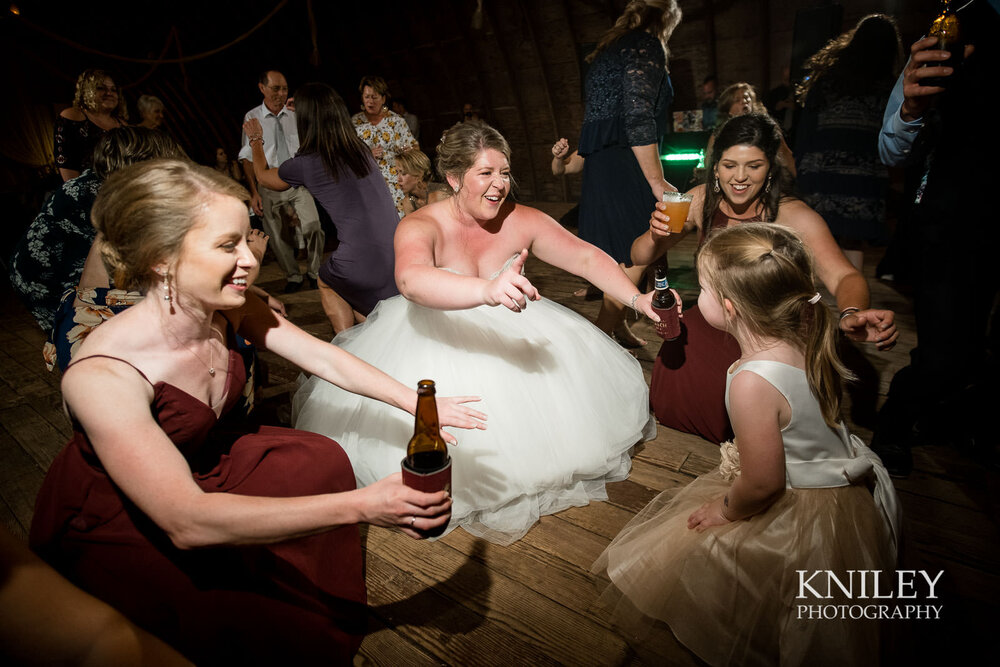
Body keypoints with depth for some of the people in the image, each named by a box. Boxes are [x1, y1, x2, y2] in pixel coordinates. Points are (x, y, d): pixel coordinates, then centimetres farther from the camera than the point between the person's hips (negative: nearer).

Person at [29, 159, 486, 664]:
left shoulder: (227, 309, -17)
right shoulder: (103, 375, -36)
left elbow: (326, 359, -10)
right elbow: (186, 521, -40)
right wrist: (358, 505, -45)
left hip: (203, 465, 7)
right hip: (111, 528, -6)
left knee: (322, 461, -1)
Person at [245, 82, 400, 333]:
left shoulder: (305, 164, -5)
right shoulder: (361, 149, 7)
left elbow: (262, 177, 19)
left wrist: (256, 141, 40)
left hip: (362, 266, -4)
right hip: (400, 257, 5)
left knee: (326, 282, 29)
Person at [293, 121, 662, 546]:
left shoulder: (520, 221, -9)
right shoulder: (420, 226, -21)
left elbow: (586, 257, -12)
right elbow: (410, 279, -44)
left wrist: (636, 298, -29)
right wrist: (488, 290, -61)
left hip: (507, 331, 5)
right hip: (433, 338, -4)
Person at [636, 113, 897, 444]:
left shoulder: (794, 216, -17)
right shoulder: (701, 201, -8)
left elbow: (842, 276, -27)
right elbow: (640, 257, -7)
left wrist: (851, 314, -50)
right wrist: (655, 235, -31)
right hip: (711, 325, 3)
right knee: (671, 397, -17)